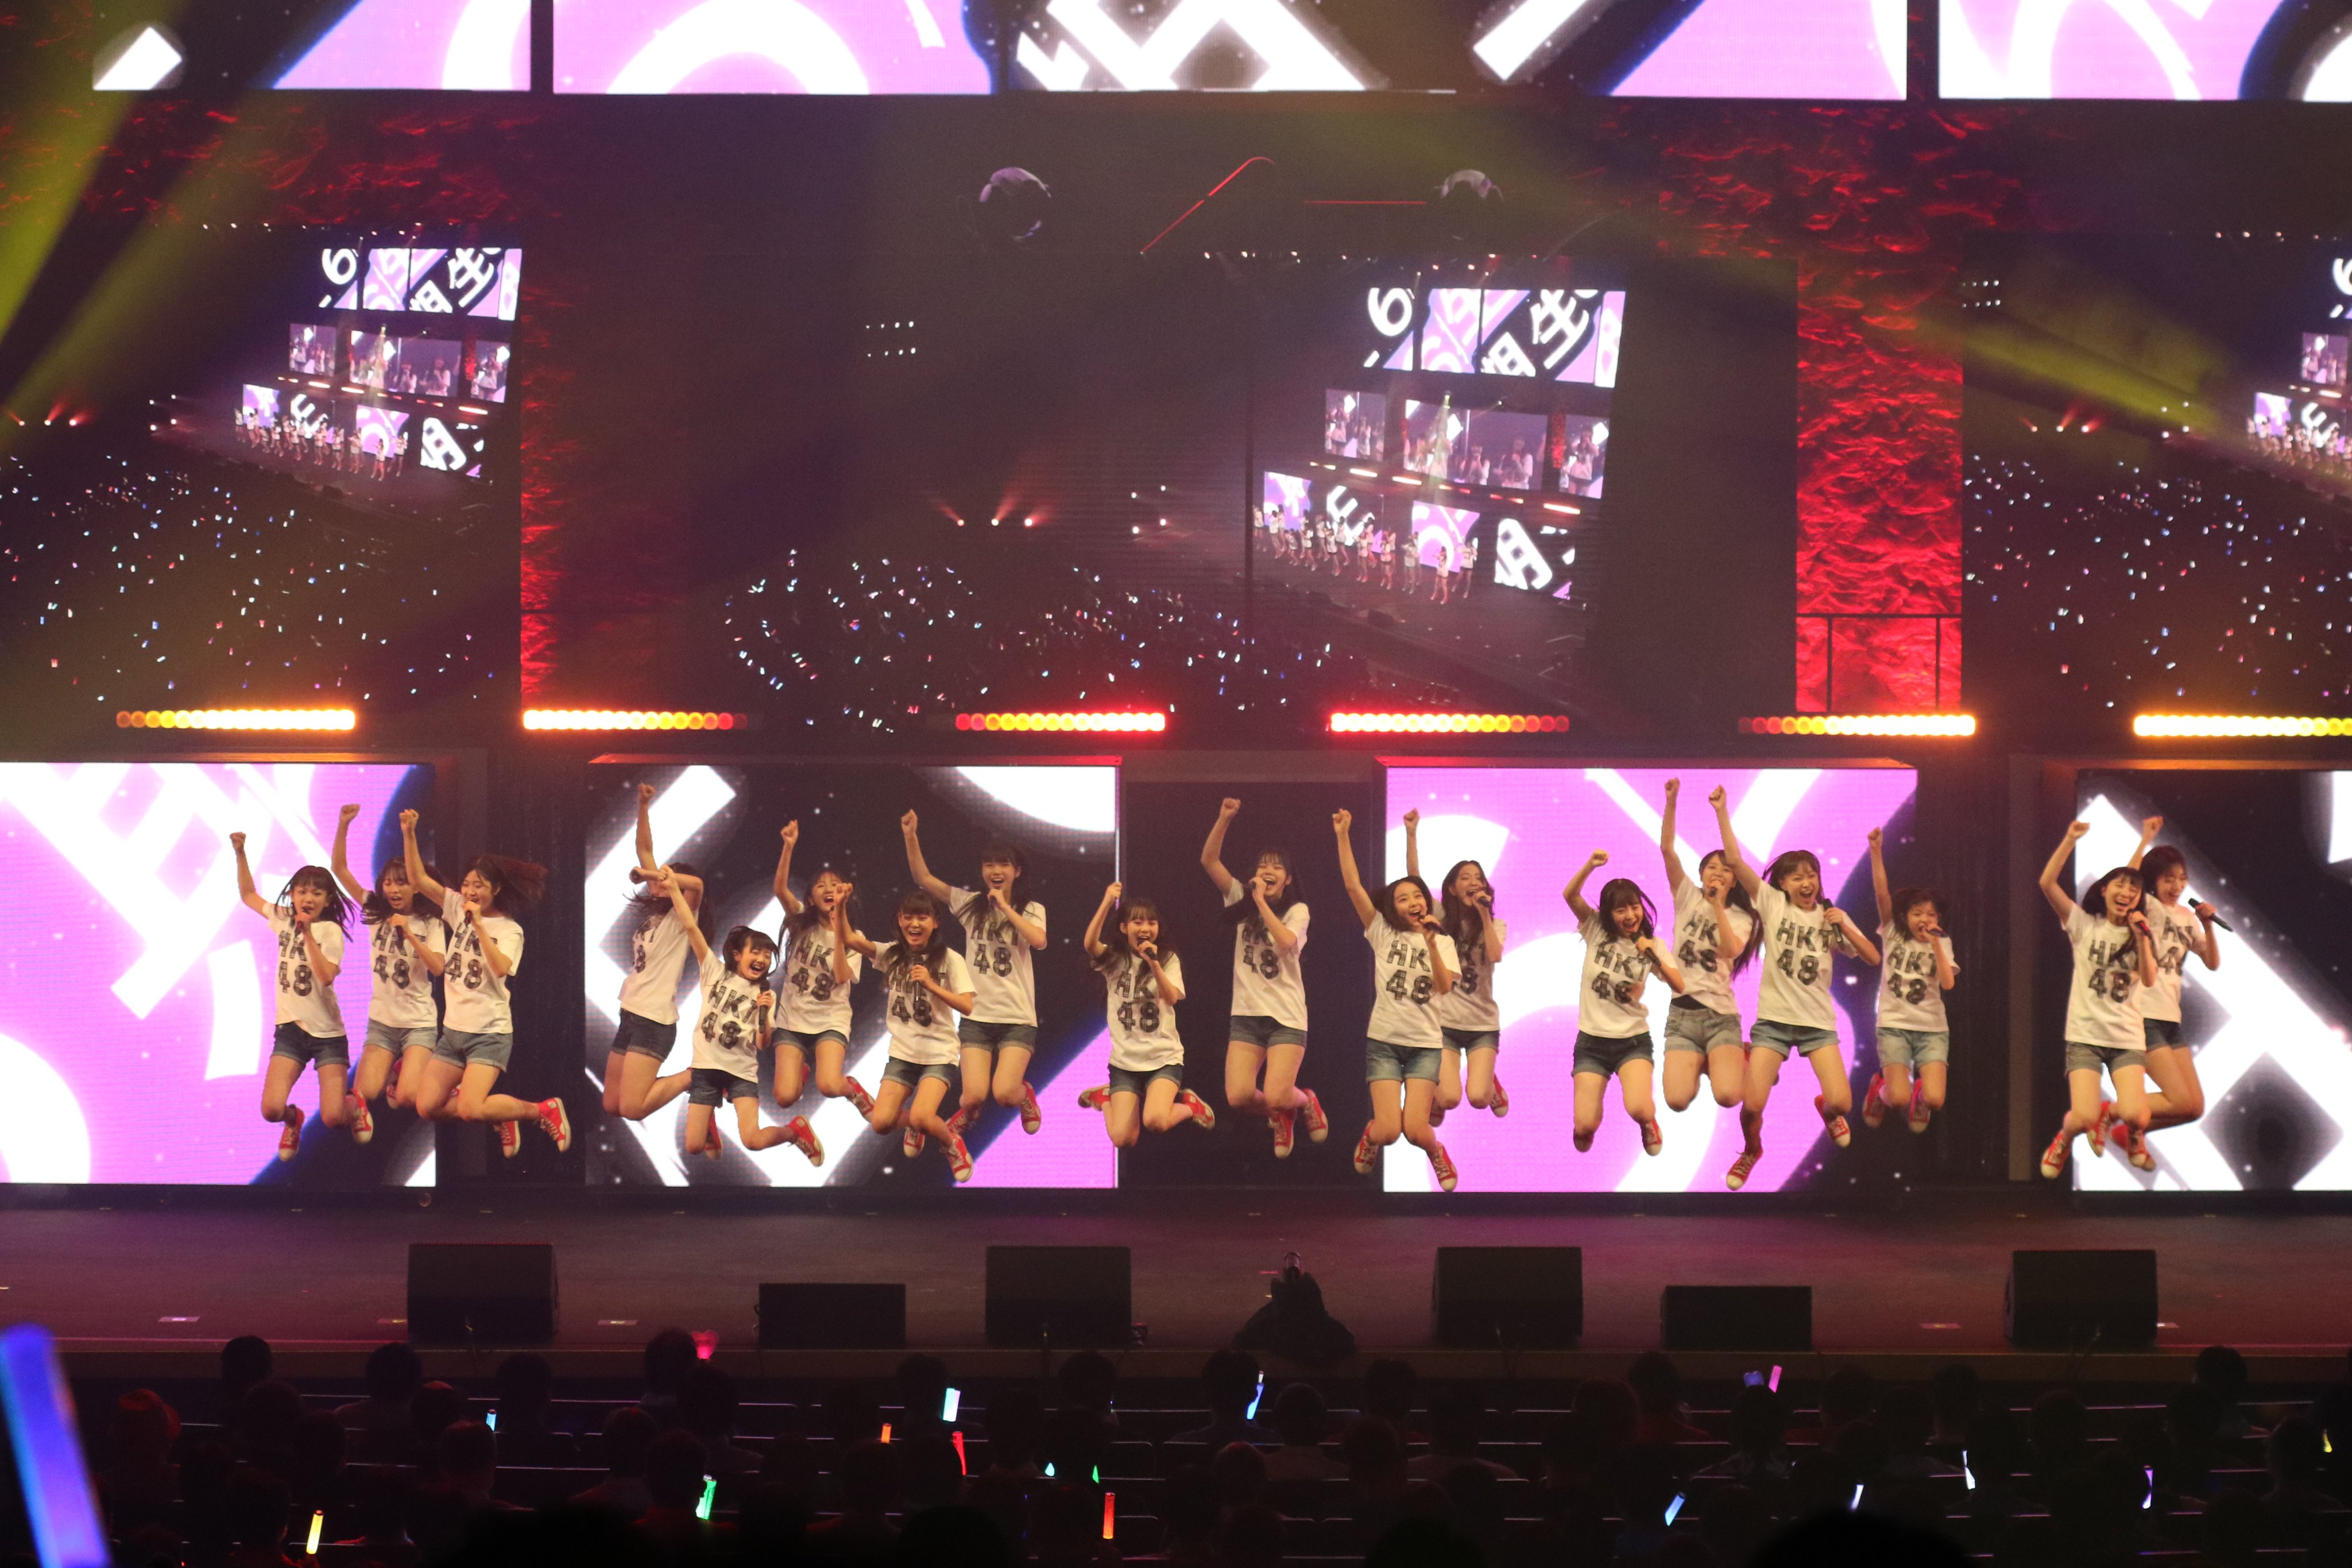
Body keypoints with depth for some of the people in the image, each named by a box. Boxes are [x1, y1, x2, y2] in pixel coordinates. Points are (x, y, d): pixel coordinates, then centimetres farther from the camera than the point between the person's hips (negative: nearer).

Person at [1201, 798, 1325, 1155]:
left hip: (1286, 1015, -3)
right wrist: (1225, 818, -12)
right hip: (1246, 1014, 3)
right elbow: (1209, 861, 0)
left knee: (1275, 1098, -18)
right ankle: (1281, 1117, 22)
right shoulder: (1241, 901, 9)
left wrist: (1262, 902, -15)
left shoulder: (1297, 911, 0)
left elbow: (1286, 942, -21)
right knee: (1238, 1097, -13)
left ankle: (1305, 1102, 21)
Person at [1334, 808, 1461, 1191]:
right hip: (1384, 1040, 0)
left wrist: (1432, 943, -20)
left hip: (1425, 1044, 0)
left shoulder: (1442, 941, 6)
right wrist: (1343, 837, -12)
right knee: (1389, 1131, -11)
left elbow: (1445, 986, -11)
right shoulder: (1382, 933, 3)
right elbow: (1352, 886, -5)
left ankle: (1437, 1154, 22)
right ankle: (1371, 1136, 27)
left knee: (1416, 1131, -14)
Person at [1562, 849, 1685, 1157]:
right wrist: (1590, 865, -33)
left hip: (1633, 1041, 0)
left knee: (1639, 1110, -26)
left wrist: (1656, 958, -24)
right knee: (1585, 1129, -12)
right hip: (1591, 1042, 0)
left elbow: (1680, 987, -10)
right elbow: (1569, 895, -17)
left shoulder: (1652, 944, 1)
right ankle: (1588, 1124, 28)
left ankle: (1648, 1120, 13)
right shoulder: (1596, 930, -2)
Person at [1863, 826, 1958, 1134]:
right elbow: (1881, 892, -9)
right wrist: (1876, 851, -21)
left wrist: (1935, 944, -18)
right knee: (1899, 1099, -16)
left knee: (1935, 1100, -16)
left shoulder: (1942, 944, 4)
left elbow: (1948, 983, -12)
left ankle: (1919, 1094, 24)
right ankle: (1881, 1090, 23)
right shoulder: (1893, 934, 3)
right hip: (1894, 1027, -1)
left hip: (1932, 1029, 1)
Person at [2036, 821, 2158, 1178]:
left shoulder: (2140, 934, 10)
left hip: (2128, 1038, 2)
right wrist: (2070, 840, -15)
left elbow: (2149, 980, -5)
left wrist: (2142, 938, -14)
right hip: (2085, 1035, -2)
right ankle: (2066, 1135, 20)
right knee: (2084, 1119, -18)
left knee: (2135, 1117, -20)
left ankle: (2111, 1111, 18)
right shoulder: (2084, 926, 4)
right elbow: (2047, 884, -9)